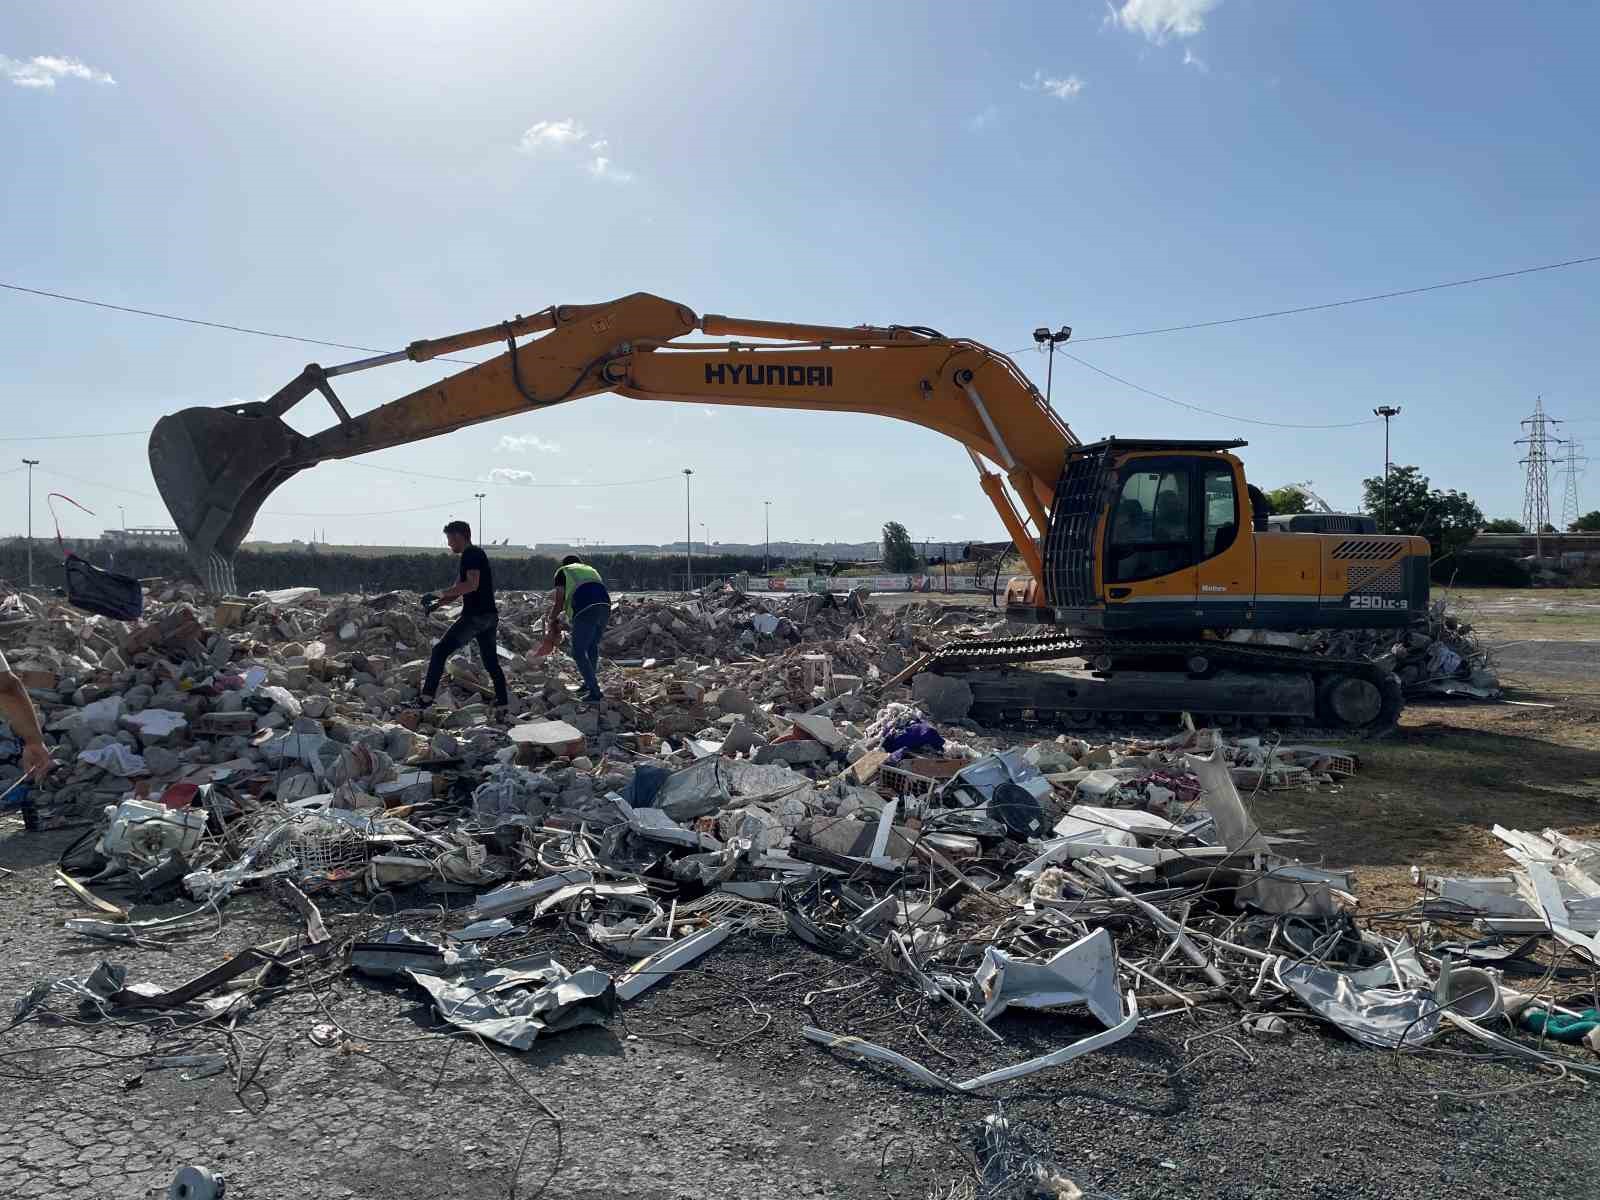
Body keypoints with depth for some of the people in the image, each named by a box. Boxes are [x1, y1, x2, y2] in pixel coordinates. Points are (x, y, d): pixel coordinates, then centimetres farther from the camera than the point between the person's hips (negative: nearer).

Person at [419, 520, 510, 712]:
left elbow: (472, 585, -23)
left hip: (475, 616, -10)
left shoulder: (471, 554, -9)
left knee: (439, 652, -6)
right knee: (491, 661, 14)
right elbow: (459, 589, 26)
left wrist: (441, 594, -18)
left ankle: (427, 697, -9)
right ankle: (503, 701, 14)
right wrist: (438, 603, 15)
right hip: (490, 616, 10)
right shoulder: (476, 554, 21)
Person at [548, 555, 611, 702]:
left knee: (579, 653, 5)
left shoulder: (563, 571, 17)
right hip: (605, 607, 6)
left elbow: (559, 603, 10)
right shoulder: (590, 570, 34)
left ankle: (595, 692, 1)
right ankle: (590, 682, 39)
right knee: (592, 646, 27)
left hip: (586, 611, -6)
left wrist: (552, 619, 29)